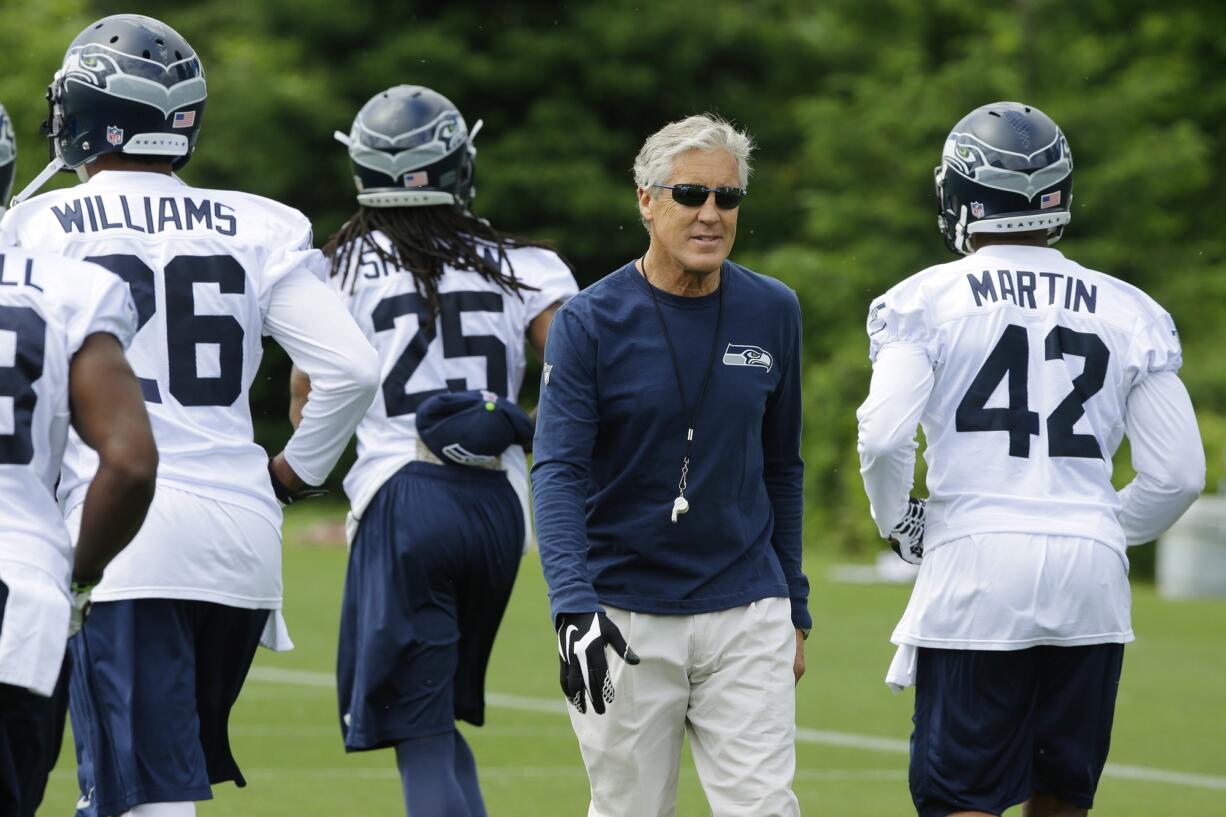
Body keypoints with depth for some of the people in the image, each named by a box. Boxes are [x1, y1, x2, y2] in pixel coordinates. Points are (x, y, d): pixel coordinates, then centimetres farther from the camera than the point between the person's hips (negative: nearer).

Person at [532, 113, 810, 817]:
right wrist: (575, 608, -27)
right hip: (627, 621, -2)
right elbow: (559, 474, -13)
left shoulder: (772, 314, 4)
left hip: (745, 612, 2)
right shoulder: (591, 323, -7)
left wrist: (794, 610, 14)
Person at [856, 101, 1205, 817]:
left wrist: (900, 525, 6)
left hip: (974, 572, -3)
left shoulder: (927, 302, -1)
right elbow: (1179, 474, 6)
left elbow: (884, 437, -13)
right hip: (1092, 576, 3)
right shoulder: (1128, 314, 8)